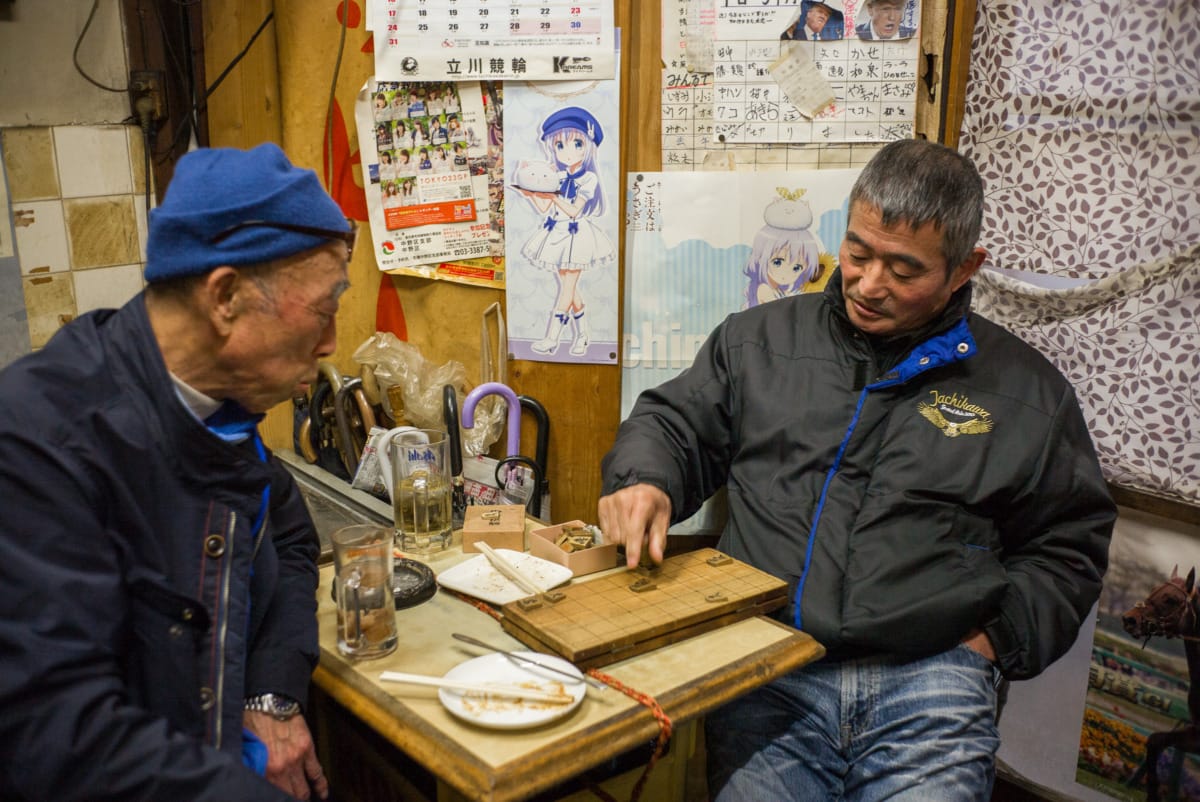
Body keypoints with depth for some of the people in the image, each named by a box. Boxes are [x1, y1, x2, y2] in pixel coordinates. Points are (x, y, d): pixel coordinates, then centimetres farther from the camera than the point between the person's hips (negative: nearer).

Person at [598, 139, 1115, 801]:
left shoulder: (1029, 391, 11)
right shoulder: (761, 339, 13)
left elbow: (1068, 547, 17)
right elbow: (674, 423, 19)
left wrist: (996, 635, 2)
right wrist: (643, 478, -3)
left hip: (930, 676, 0)